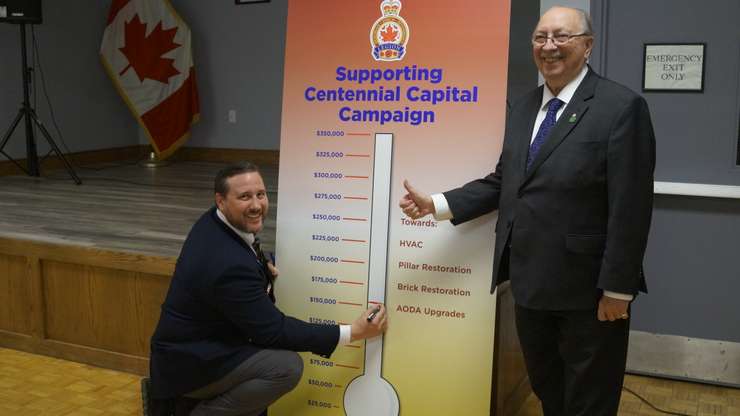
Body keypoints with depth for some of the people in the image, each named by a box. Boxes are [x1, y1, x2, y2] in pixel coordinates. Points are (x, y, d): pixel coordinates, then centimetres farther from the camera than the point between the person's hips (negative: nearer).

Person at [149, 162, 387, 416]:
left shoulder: (213, 222, -2)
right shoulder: (230, 264, -29)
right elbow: (273, 331, -23)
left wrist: (261, 269, -1)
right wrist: (352, 332, -21)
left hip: (196, 343, 10)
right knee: (288, 366, -23)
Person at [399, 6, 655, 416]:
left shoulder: (621, 107, -13)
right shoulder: (523, 109, 10)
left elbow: (630, 207, -17)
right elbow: (504, 182, 10)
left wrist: (617, 289, -18)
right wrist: (436, 203, 0)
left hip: (587, 288, -6)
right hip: (529, 282, 7)